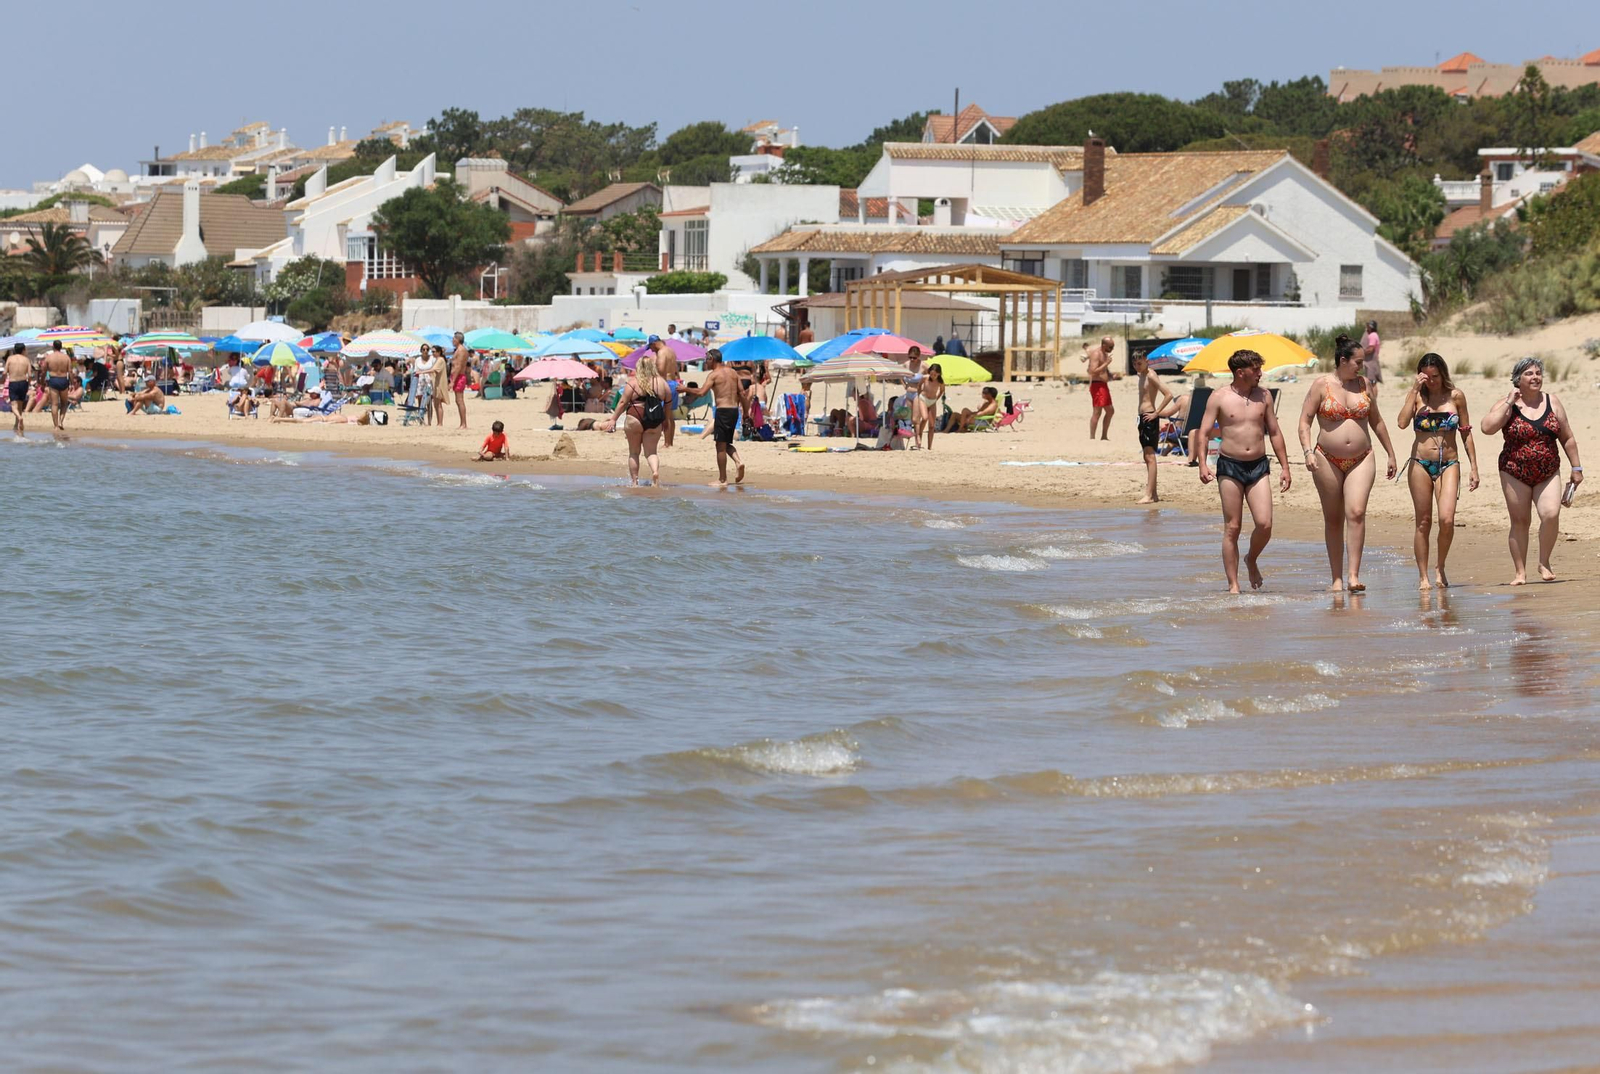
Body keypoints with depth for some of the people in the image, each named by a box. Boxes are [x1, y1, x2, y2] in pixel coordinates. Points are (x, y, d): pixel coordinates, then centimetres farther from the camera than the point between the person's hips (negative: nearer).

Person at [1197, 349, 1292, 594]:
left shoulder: (1263, 396, 10)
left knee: (1264, 524, -11)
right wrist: (1202, 463, -18)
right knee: (1232, 528, -2)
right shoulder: (1219, 397, -1)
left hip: (1259, 466, 3)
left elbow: (1275, 433, 16)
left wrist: (1284, 467, 11)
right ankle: (1233, 585, 4)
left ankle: (1252, 560, 20)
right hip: (1230, 466, -3)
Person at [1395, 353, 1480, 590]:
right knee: (1423, 523, 2)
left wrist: (1474, 468, 6)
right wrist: (1415, 390, -12)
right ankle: (1423, 576, 10)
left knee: (1447, 520, -16)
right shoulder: (1417, 396, 3)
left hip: (1448, 465, 0)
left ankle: (1440, 566, 6)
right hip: (1420, 464, 0)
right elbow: (1402, 422, -14)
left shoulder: (1456, 396, 4)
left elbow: (1466, 433, 9)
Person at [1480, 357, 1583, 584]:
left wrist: (1576, 468, 11)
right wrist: (1509, 403, -16)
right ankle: (1520, 572, 10)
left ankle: (1544, 563, 0)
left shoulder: (1552, 403, 6)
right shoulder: (1507, 405, -1)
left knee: (1551, 514, -18)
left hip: (1548, 474, 1)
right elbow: (1488, 428, -18)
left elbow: (1567, 438, 12)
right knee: (1520, 522, 2)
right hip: (1515, 474, -1)